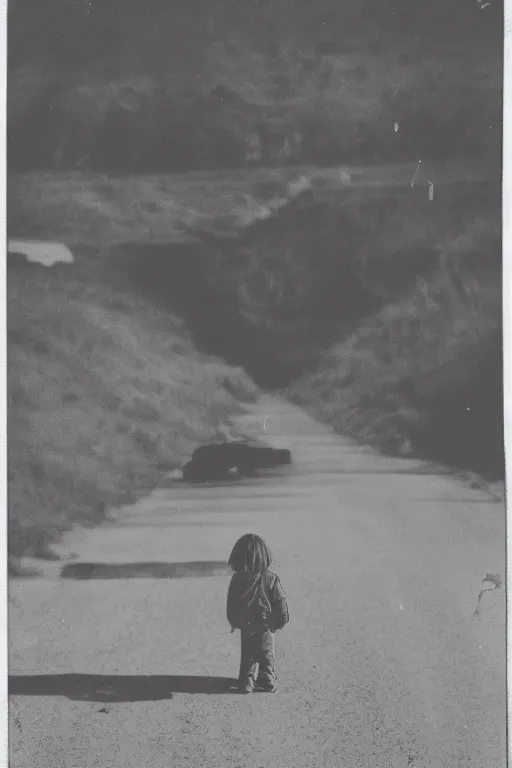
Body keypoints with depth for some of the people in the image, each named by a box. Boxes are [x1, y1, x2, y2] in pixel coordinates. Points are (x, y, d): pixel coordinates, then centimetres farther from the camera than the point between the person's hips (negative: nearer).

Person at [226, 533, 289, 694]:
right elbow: (280, 601, -8)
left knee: (247, 655, 16)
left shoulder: (237, 579, -11)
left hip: (245, 626, 1)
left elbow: (231, 604, -3)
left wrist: (234, 622, 9)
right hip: (265, 625, -1)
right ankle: (268, 681, 21)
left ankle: (247, 682, 16)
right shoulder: (270, 579, -14)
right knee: (266, 653, 16)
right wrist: (282, 620, 5)